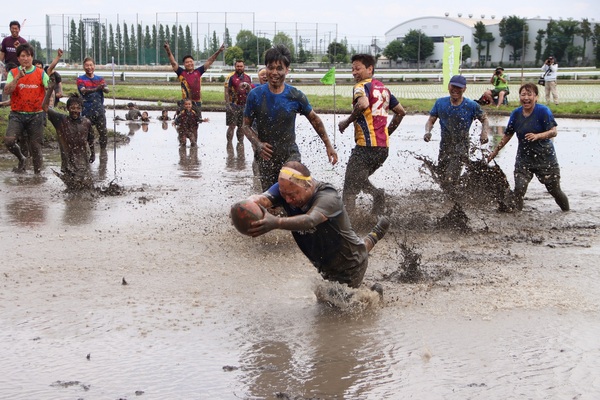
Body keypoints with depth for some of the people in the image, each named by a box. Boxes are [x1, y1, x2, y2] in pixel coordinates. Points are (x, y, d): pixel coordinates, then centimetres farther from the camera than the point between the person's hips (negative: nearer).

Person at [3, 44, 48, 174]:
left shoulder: (41, 73, 2)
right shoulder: (13, 73, 2)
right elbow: (7, 91, -9)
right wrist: (18, 77, -20)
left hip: (36, 115, 0)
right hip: (17, 115, 0)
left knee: (36, 147, 3)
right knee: (9, 140, -20)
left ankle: (38, 172, 17)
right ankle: (21, 159, 8)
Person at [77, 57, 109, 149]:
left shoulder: (100, 79, 11)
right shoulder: (81, 79, 3)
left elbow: (107, 90, -6)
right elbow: (83, 90, -17)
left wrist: (103, 88, -32)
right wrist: (96, 89, -35)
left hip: (100, 110, 3)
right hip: (87, 112, -3)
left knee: (104, 133, 2)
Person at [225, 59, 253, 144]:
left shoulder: (248, 77, 11)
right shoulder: (230, 77, -6)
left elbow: (251, 91, 15)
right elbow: (226, 91, -10)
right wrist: (227, 104, -18)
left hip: (244, 105, 5)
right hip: (233, 105, -5)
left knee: (242, 126, 10)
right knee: (232, 126, -6)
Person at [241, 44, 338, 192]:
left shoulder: (296, 96, -5)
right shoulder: (255, 95, -4)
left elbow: (314, 119, 9)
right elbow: (246, 125, 4)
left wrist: (328, 146, 9)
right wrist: (258, 144, -15)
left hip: (290, 154, -1)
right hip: (265, 156, 1)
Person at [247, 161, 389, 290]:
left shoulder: (327, 196, -38)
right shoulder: (285, 188, -21)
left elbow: (310, 220, -57)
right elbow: (263, 199, -41)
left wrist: (276, 223, -76)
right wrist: (252, 202, -67)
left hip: (348, 265, -6)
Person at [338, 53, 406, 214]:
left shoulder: (362, 86, -7)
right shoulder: (383, 88, 18)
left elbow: (363, 104, -29)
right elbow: (401, 112, 25)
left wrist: (347, 122, -16)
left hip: (367, 145, -8)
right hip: (384, 146, 8)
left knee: (349, 190, -3)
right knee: (360, 180, 24)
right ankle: (377, 194, -1)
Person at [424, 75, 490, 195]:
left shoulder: (471, 106, -9)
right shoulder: (440, 103, -2)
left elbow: (484, 119, 4)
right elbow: (431, 120, 4)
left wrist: (485, 133, -16)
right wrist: (427, 131, -18)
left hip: (461, 148, -4)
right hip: (444, 146, 4)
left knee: (450, 180, -20)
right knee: (442, 179, 13)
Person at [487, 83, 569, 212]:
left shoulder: (543, 111, -12)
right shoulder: (516, 114, 2)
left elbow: (553, 132, -18)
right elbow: (508, 135, 14)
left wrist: (537, 136, -34)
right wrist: (496, 151, 18)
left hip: (545, 158, -3)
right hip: (524, 158, 3)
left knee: (554, 190, 9)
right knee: (519, 188, -14)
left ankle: (566, 211, 34)